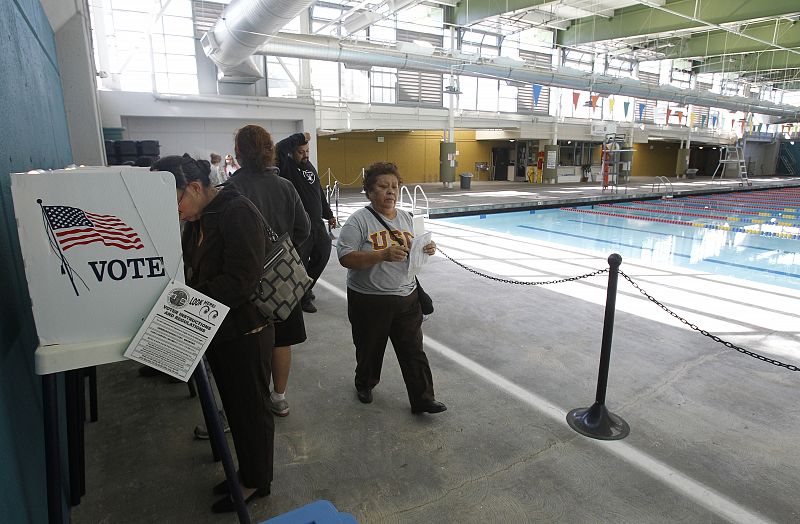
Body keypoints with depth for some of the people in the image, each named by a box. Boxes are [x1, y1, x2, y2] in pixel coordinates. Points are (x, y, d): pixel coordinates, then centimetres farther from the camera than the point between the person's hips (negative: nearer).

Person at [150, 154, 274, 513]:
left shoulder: (237, 213, -20)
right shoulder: (198, 218, 9)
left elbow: (241, 279, -27)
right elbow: (194, 271, 12)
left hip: (245, 331, -9)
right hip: (218, 331, 9)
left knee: (251, 408, 9)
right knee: (235, 406, 21)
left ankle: (255, 482, 29)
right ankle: (246, 472, 40)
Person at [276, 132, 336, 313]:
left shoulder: (310, 166, 14)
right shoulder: (286, 166, -10)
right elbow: (279, 149, -32)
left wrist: (329, 214, 24)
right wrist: (299, 136, -22)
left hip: (317, 223, 8)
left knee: (322, 255, 18)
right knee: (300, 264, 3)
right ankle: (303, 298, 23)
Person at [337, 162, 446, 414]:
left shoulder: (406, 218, 8)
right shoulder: (359, 220, -12)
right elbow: (346, 258, -20)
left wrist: (425, 250, -5)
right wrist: (383, 255, -29)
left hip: (406, 298, 4)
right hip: (369, 301, -4)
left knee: (414, 350, 7)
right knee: (370, 349, 15)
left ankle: (422, 399, 19)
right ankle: (364, 384, 42)